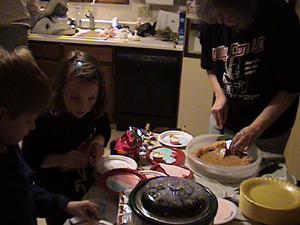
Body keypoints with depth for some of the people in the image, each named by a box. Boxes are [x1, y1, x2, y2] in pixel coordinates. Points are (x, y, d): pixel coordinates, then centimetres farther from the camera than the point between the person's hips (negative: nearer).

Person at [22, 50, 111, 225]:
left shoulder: (95, 113, -16)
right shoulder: (44, 120, -30)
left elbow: (104, 129, 6)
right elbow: (29, 159, -19)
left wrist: (99, 141, -16)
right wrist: (61, 159, -32)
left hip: (90, 186, 5)